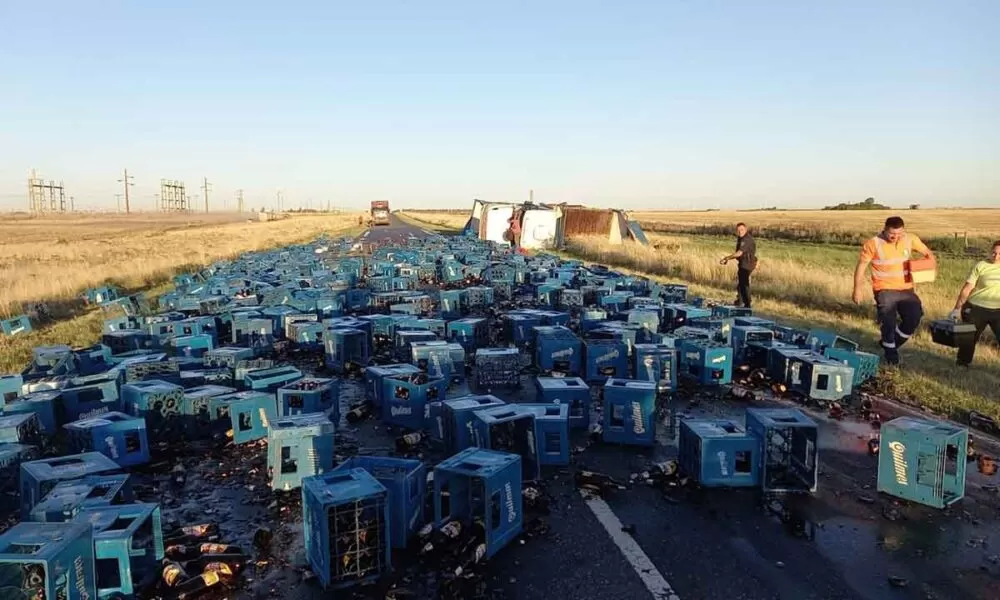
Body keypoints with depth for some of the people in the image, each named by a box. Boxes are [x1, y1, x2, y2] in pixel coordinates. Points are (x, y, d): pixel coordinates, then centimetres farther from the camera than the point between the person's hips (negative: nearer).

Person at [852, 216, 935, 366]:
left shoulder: (910, 239, -2)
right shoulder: (873, 244, -14)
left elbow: (927, 252, 12)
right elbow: (861, 266, -8)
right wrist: (857, 290, -11)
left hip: (906, 289, 4)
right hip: (885, 290, -4)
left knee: (914, 319, 1)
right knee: (888, 323, -4)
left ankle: (890, 344, 24)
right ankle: (890, 352, 20)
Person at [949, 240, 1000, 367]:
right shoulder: (981, 266, -7)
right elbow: (967, 288, -7)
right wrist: (957, 308, -10)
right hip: (976, 309, -1)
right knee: (969, 338, 8)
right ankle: (962, 365, 22)